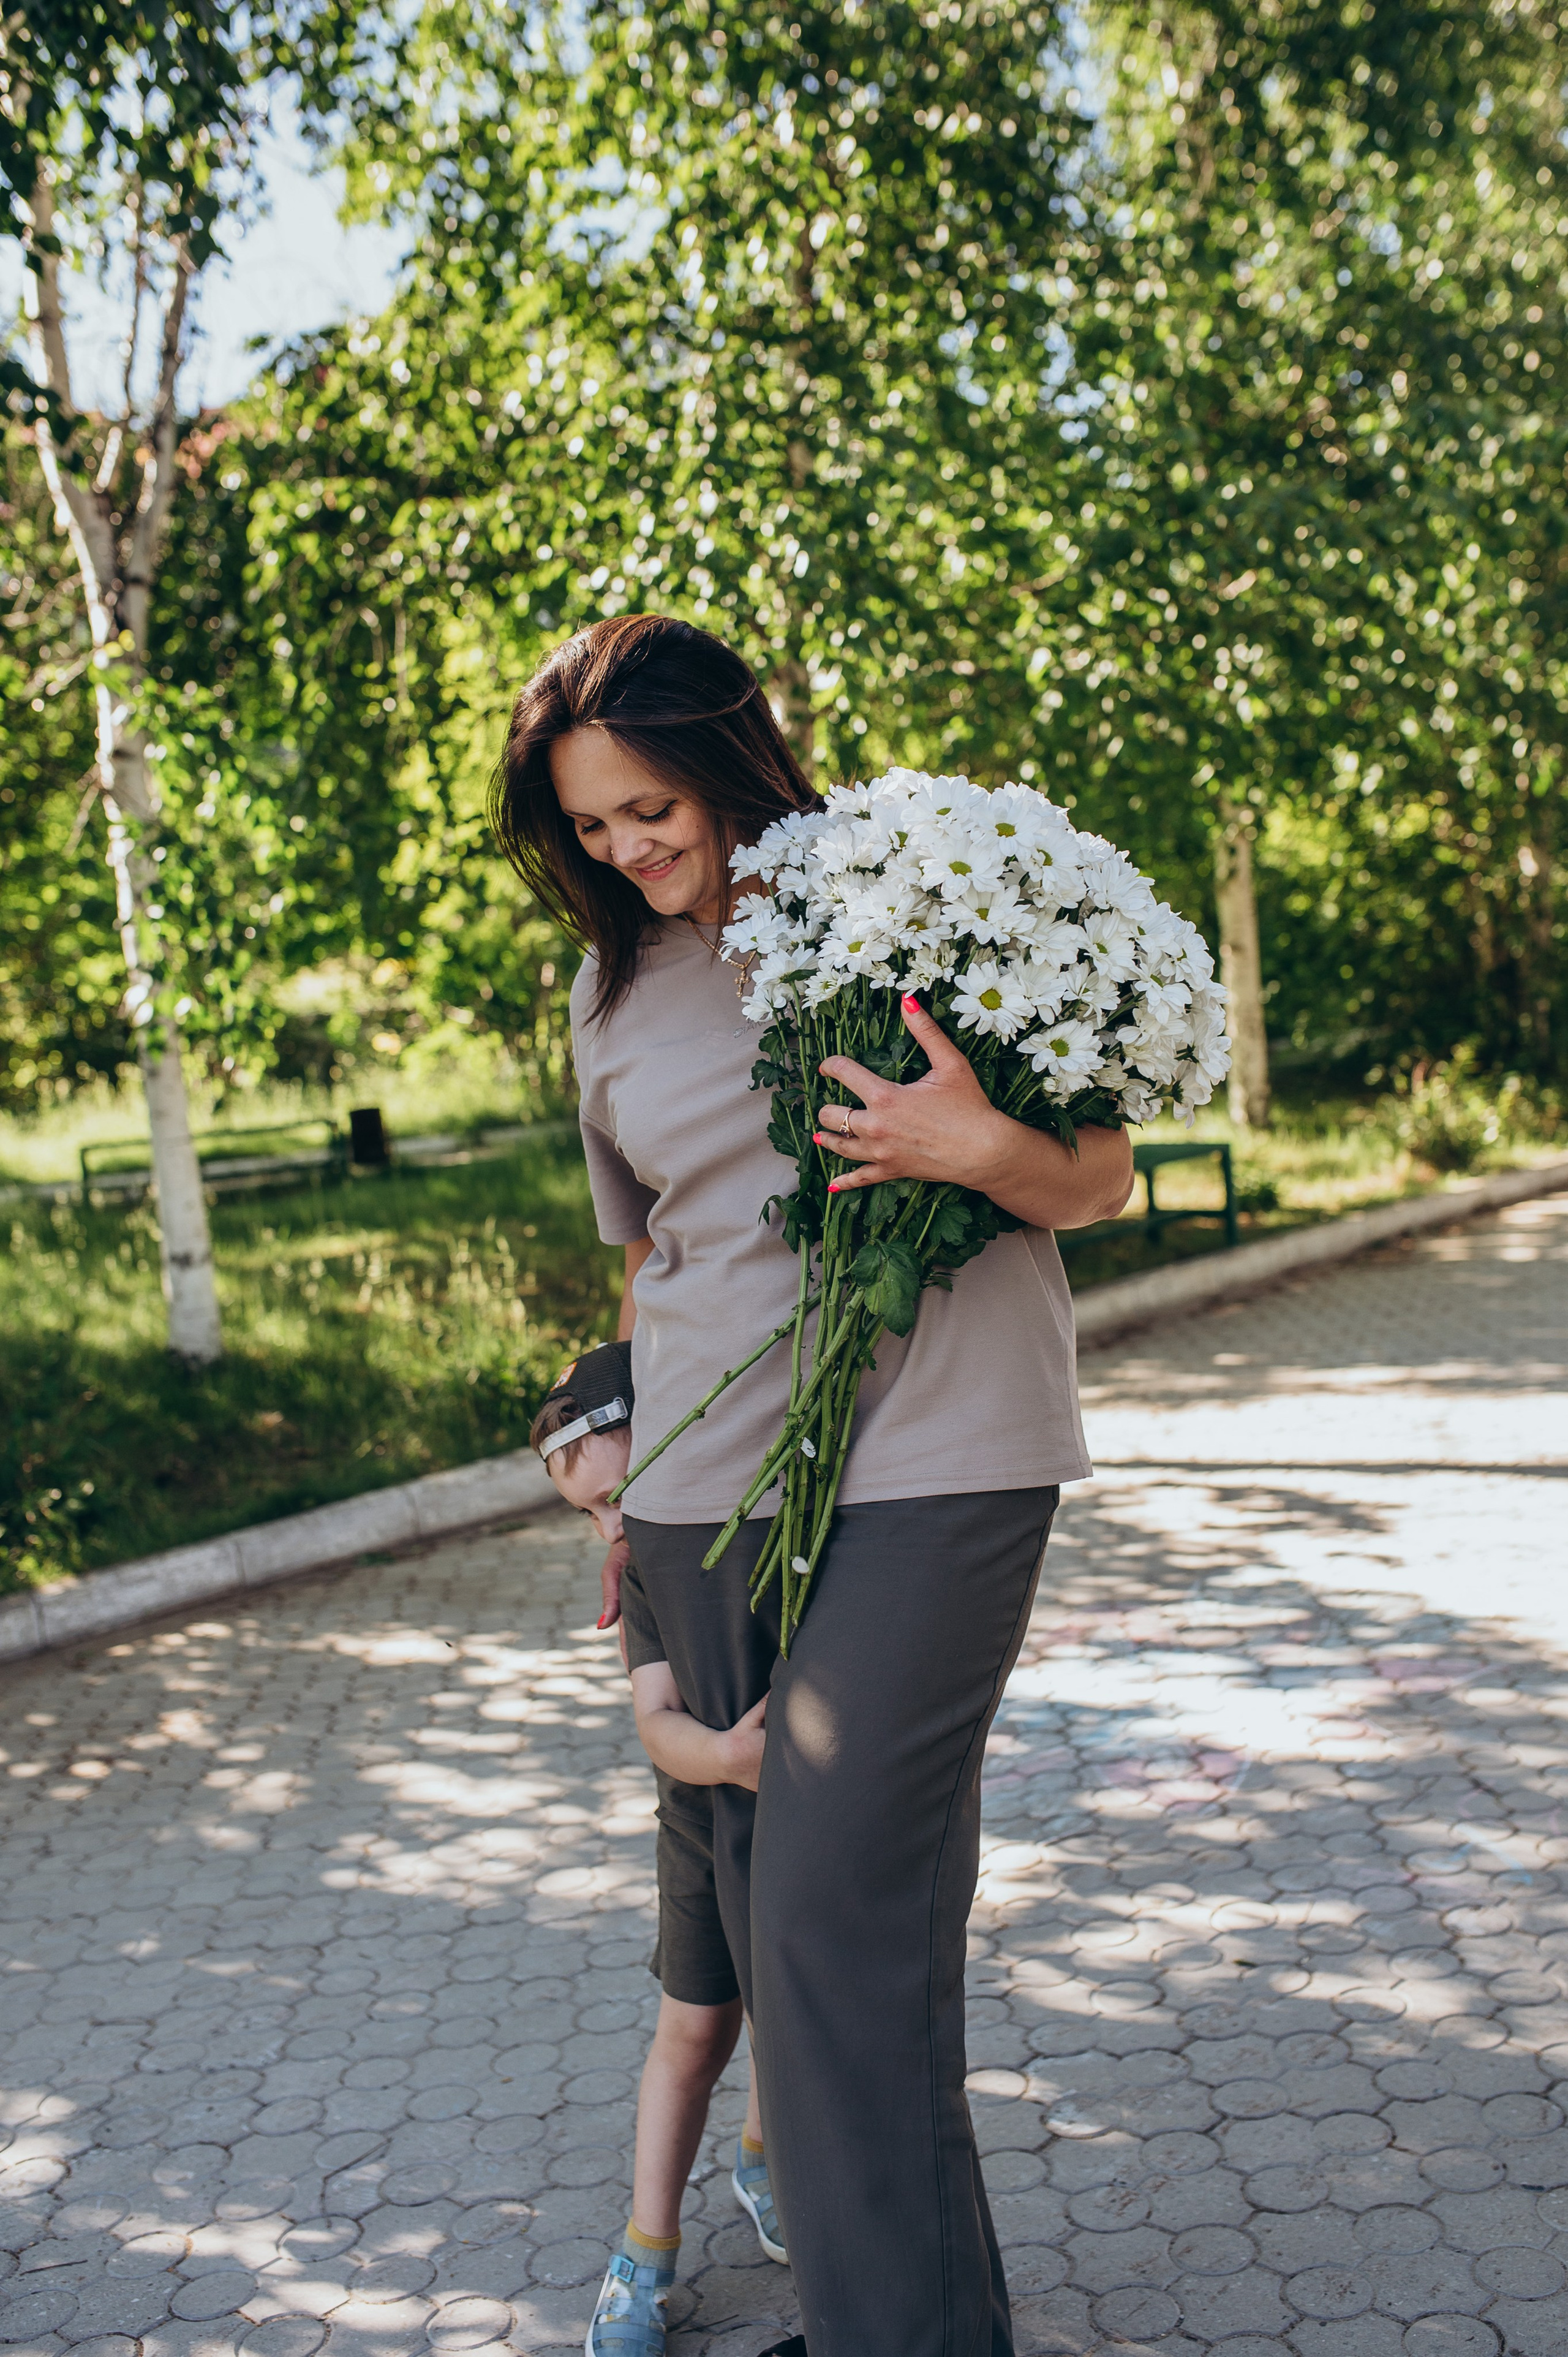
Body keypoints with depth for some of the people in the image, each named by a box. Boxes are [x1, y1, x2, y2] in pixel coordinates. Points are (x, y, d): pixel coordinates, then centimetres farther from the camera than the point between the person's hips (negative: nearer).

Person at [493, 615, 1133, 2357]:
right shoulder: (612, 987, 13)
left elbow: (1100, 1183, 1)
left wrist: (974, 1148, -20)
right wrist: (627, 1471, 26)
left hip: (929, 1466, -5)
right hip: (709, 1491, 5)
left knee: (836, 1918, -13)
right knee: (768, 1903, 8)